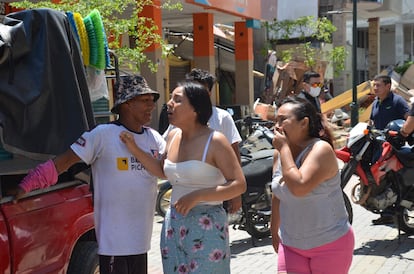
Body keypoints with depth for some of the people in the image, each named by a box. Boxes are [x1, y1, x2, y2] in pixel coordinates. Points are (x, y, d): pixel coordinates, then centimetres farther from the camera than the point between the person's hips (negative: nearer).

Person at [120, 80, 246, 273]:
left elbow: (239, 185, -15)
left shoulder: (214, 141, -11)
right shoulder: (173, 136, 9)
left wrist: (197, 196, -21)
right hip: (174, 224, 7)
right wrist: (135, 150, 14)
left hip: (207, 227, -6)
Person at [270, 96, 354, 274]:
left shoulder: (321, 149, -17)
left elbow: (299, 187, -32)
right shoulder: (279, 154, 3)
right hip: (291, 245, 6)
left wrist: (284, 147, -23)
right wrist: (274, 232, 24)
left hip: (330, 244, -6)